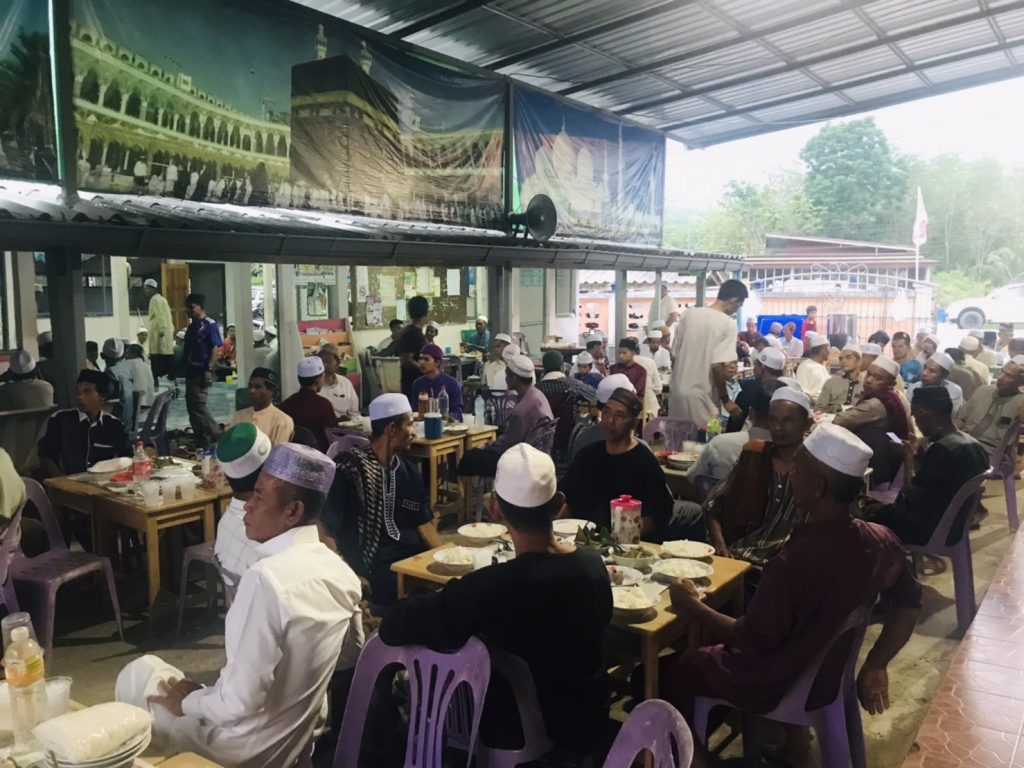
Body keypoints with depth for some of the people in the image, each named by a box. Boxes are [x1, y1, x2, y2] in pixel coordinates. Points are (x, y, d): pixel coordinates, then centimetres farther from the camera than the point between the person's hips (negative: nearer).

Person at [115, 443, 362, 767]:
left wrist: (187, 702, -9)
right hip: (301, 735, 7)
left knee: (138, 674, 14)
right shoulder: (340, 570, -7)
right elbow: (352, 649, 11)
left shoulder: (266, 578, -30)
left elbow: (239, 701, -28)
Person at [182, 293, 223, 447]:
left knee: (199, 406, -11)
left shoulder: (209, 325, -10)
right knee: (192, 406, 12)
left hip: (201, 372, -10)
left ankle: (215, 438, -2)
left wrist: (209, 369, -22)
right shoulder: (192, 326, 17)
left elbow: (215, 348, -15)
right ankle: (201, 442, 19)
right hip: (191, 371, 10)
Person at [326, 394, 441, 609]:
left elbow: (424, 523, 13)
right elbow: (329, 525, -10)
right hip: (370, 561, -6)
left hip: (410, 553, 6)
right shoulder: (350, 467, -8)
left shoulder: (408, 470, 12)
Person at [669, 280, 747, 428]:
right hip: (702, 396, -6)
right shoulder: (728, 324, -12)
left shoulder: (688, 314, 4)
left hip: (678, 391, 6)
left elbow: (674, 356, 8)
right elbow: (718, 366, -18)